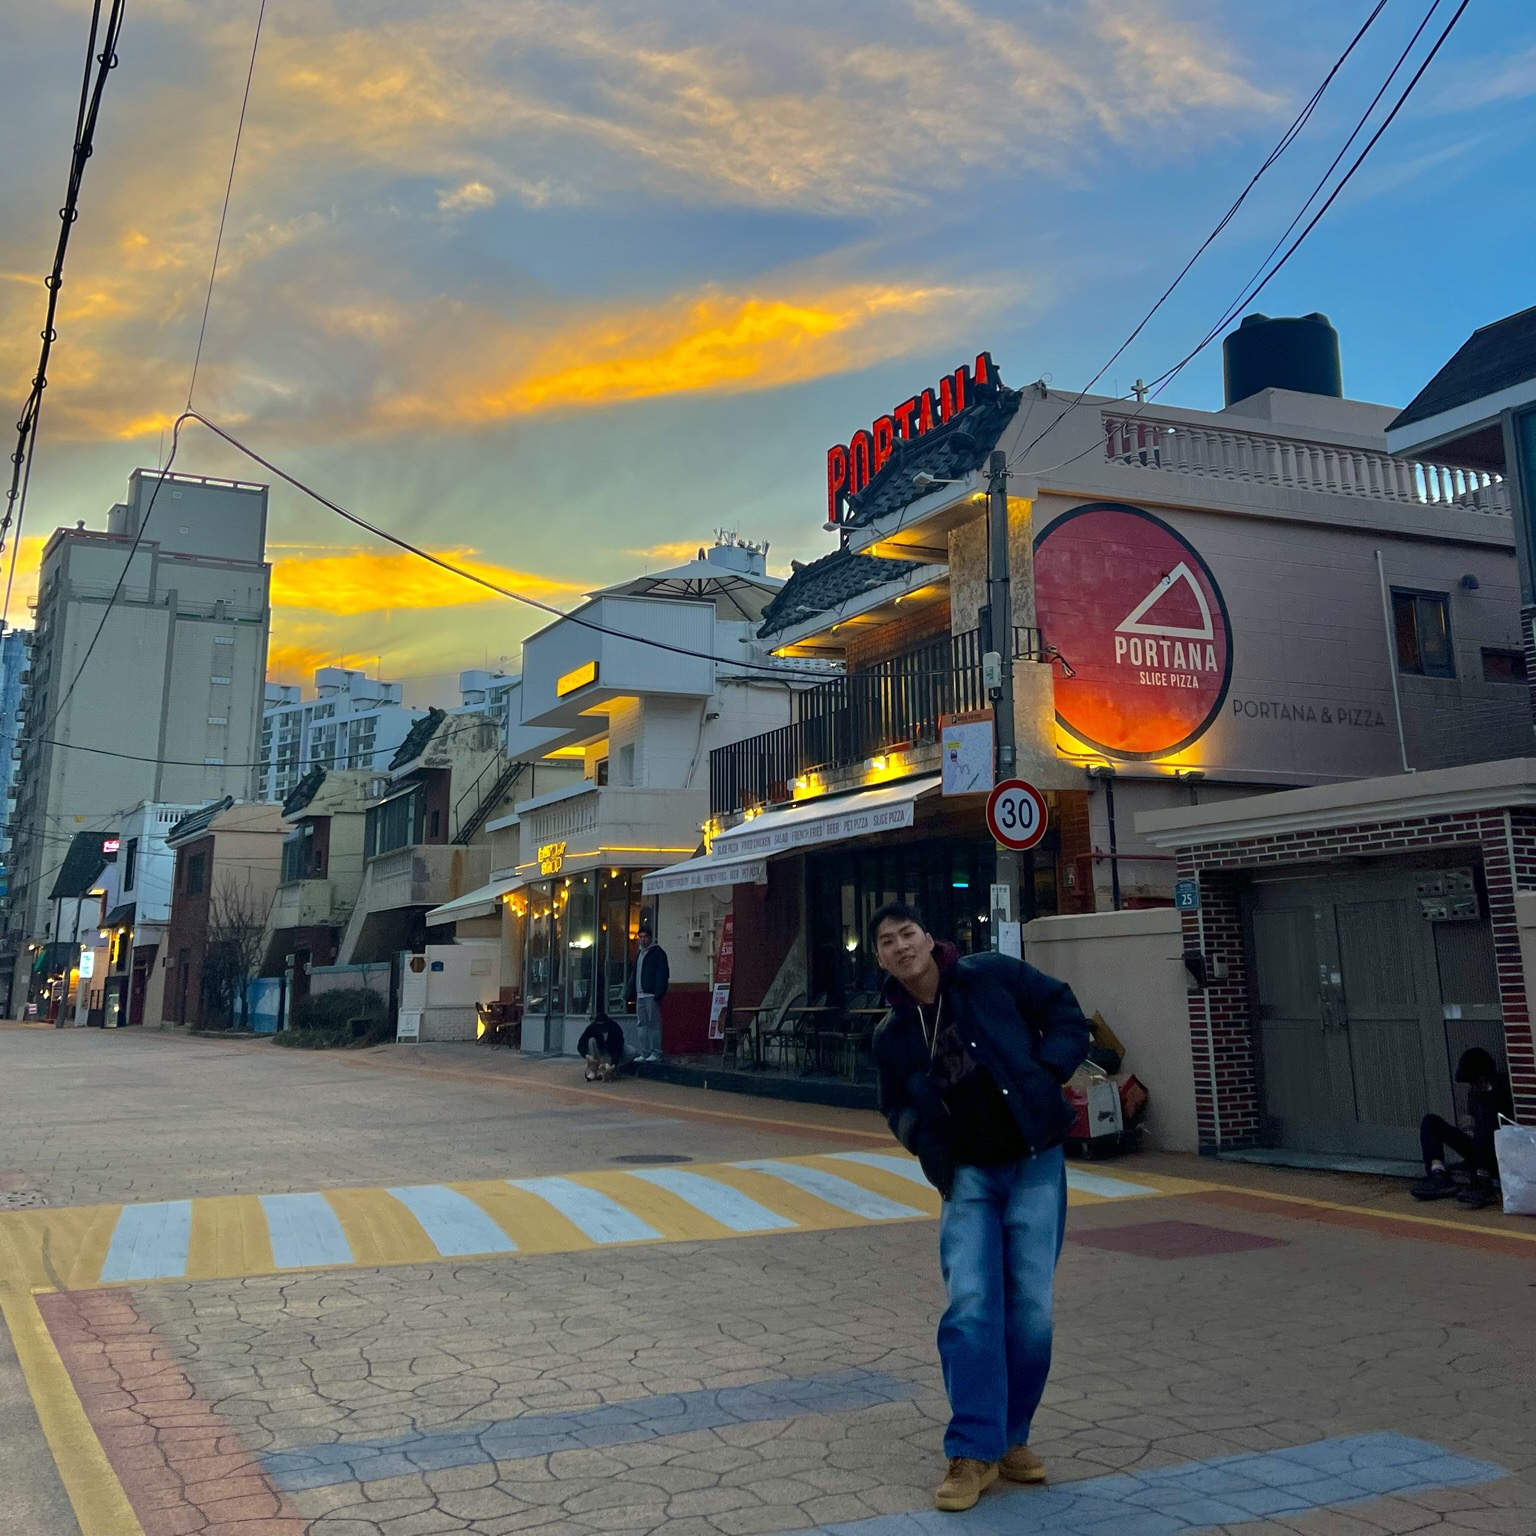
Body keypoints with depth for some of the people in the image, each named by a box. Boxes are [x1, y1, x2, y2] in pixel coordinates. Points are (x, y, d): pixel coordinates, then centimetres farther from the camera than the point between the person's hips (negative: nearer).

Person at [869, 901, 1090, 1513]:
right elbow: (898, 1106, 16)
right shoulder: (892, 1034, 3)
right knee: (970, 1306, -9)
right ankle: (974, 1452, 3)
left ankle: (1011, 1437, 21)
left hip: (1034, 1163, -1)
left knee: (1030, 1309, 3)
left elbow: (1063, 1009, 2)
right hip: (967, 1175, 1)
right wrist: (918, 1135, -5)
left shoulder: (991, 976, -6)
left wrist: (1047, 1074, -11)